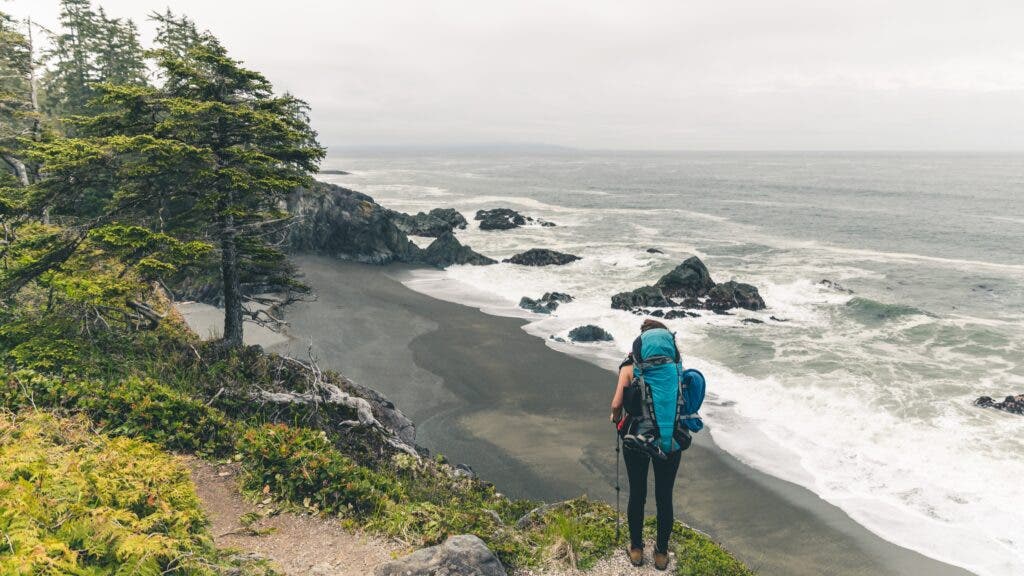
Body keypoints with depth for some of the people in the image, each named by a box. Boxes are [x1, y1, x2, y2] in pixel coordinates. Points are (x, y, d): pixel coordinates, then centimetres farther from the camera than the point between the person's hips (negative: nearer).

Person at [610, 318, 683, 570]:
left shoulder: (631, 368, -7)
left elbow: (616, 404, -12)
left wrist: (616, 418, 9)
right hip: (670, 441, 1)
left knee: (637, 495, 15)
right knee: (664, 497, 15)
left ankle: (636, 549, 30)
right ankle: (662, 553, 28)